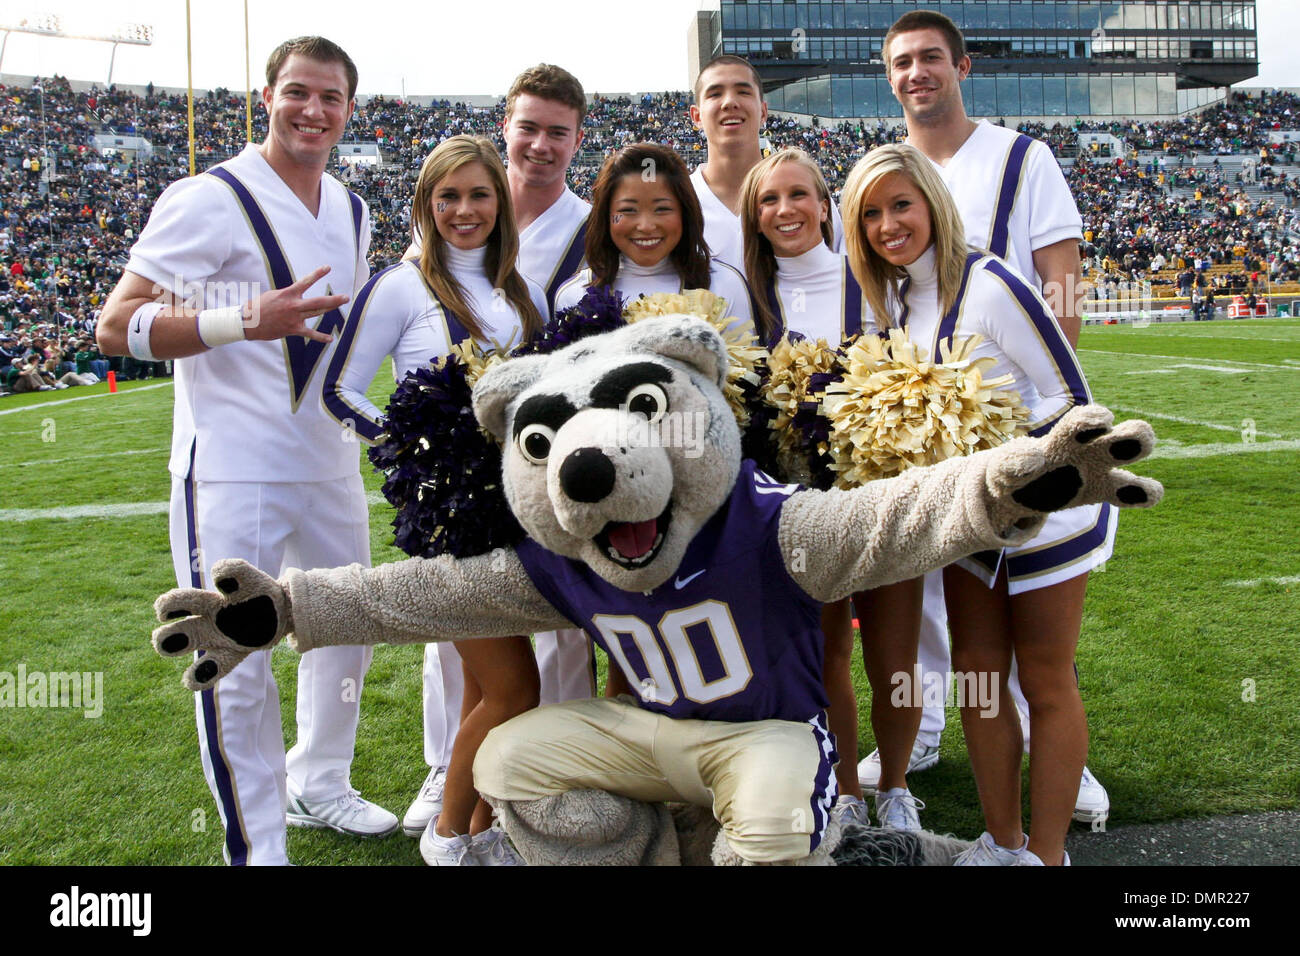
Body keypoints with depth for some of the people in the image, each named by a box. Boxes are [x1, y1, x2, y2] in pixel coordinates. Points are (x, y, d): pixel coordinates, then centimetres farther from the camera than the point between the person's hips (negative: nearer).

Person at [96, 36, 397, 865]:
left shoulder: (352, 215, 13)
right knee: (237, 664, -3)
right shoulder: (210, 201, -11)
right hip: (232, 470, -7)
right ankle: (256, 845, 15)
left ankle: (318, 785, 40)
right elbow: (117, 328, -15)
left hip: (329, 465, 8)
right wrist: (244, 319, -28)